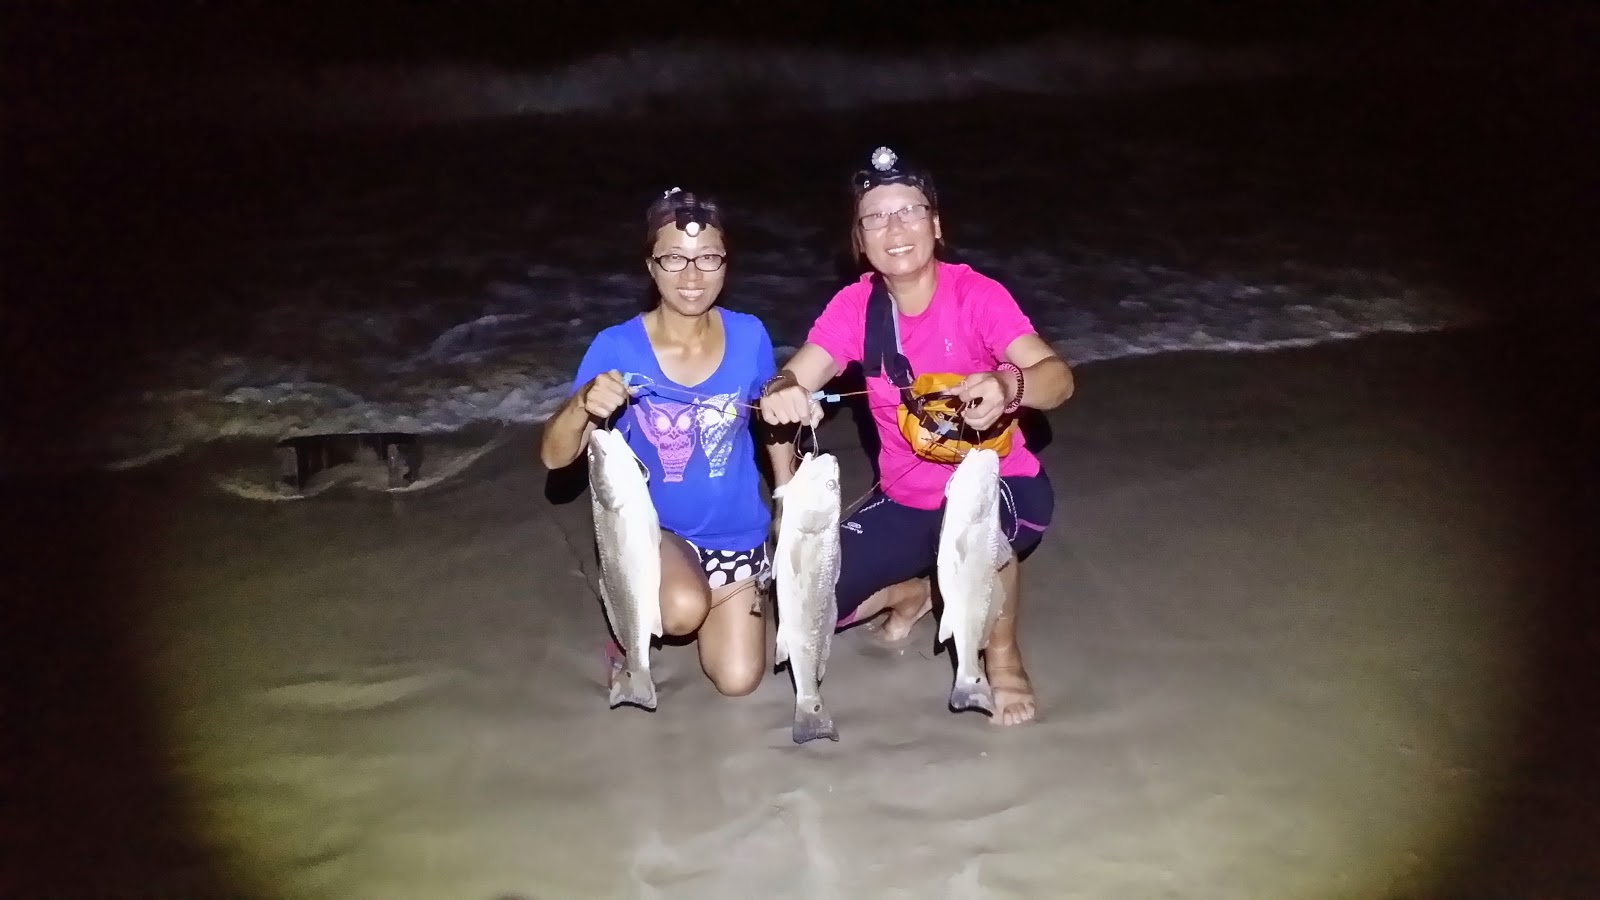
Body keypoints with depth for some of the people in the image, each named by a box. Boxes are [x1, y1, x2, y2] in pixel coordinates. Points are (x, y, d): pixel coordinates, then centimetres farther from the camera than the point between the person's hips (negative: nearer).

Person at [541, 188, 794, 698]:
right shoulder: (617, 348, -18)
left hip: (735, 531, 3)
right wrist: (584, 404, -40)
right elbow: (554, 457, -20)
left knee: (738, 681, -1)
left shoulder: (748, 336, -12)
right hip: (650, 524, -3)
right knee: (685, 609, -34)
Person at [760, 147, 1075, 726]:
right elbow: (794, 379, -17)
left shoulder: (975, 294, -18)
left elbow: (1058, 377, -30)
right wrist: (781, 394, -42)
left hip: (998, 487, -4)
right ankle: (912, 592, 25)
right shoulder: (855, 305, -8)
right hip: (906, 501, 4)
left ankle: (1003, 653, -9)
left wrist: (1008, 386, -53)